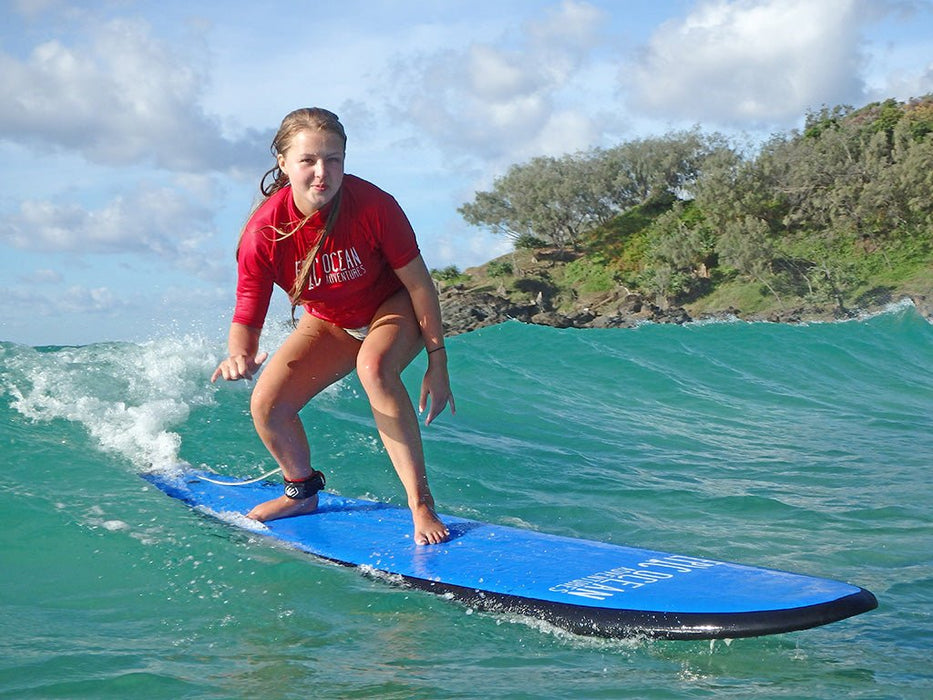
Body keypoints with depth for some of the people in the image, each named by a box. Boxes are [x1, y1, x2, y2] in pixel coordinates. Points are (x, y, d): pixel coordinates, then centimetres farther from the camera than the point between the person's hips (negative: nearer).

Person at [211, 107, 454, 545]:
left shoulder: (373, 206, -31)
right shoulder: (264, 232, -26)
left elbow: (418, 284, -20)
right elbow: (247, 317, -23)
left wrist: (437, 364, -17)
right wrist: (239, 355, -48)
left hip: (392, 308, -3)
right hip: (329, 322, 4)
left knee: (374, 367, -37)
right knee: (266, 406, -9)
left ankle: (421, 504, -29)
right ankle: (302, 492, 24)